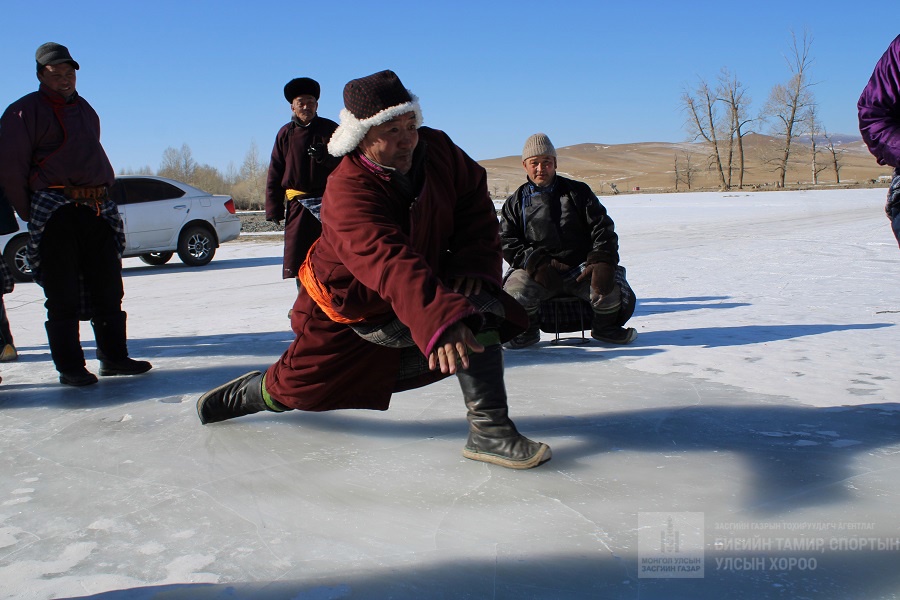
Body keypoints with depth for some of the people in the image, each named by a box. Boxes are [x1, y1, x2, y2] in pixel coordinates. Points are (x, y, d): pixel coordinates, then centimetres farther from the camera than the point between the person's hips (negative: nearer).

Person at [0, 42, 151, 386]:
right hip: (55, 212, -6)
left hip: (98, 209, 7)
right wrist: (29, 212, -5)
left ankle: (113, 357, 17)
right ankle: (69, 367, 4)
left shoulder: (85, 110, 20)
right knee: (63, 296, -2)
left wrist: (105, 192, 14)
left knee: (108, 290, 9)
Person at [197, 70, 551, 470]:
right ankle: (239, 397, 43)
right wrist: (437, 320, -63)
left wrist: (472, 264, -18)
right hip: (347, 306, -4)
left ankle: (489, 430, -19)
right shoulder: (347, 192, -34)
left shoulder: (437, 149, -16)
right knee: (297, 386, 7)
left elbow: (476, 204, -2)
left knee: (478, 306, -23)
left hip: (426, 285, 4)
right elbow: (390, 263, -50)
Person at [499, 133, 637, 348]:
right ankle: (528, 330, 2)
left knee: (610, 289, -27)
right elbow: (507, 242, 4)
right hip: (537, 273, 0)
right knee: (515, 294, -31)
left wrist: (602, 261, -13)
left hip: (581, 267, 1)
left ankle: (604, 326, 7)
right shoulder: (515, 203, 13)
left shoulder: (578, 192, 13)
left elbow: (602, 228, 7)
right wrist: (535, 264, -13)